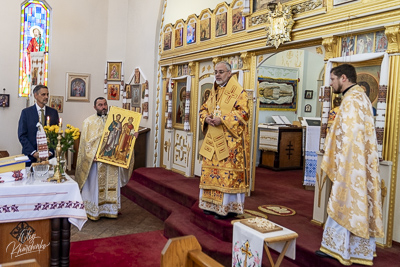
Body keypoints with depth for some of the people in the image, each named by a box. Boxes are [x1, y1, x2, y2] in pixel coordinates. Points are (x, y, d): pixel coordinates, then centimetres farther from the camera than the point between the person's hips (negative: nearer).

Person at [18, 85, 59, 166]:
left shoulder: (53, 112, 5)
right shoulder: (26, 112, 1)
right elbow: (22, 135, -3)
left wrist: (51, 152, -7)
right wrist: (33, 152, -12)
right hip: (30, 156, -1)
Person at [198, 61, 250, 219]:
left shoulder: (238, 91, -5)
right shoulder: (213, 91, 17)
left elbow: (243, 113, -14)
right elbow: (204, 109, 21)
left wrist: (222, 120, -20)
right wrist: (206, 118, -2)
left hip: (229, 140, -7)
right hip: (213, 140, 8)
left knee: (228, 172, -6)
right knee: (210, 169, 9)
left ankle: (228, 207, 3)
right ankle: (212, 204, 20)